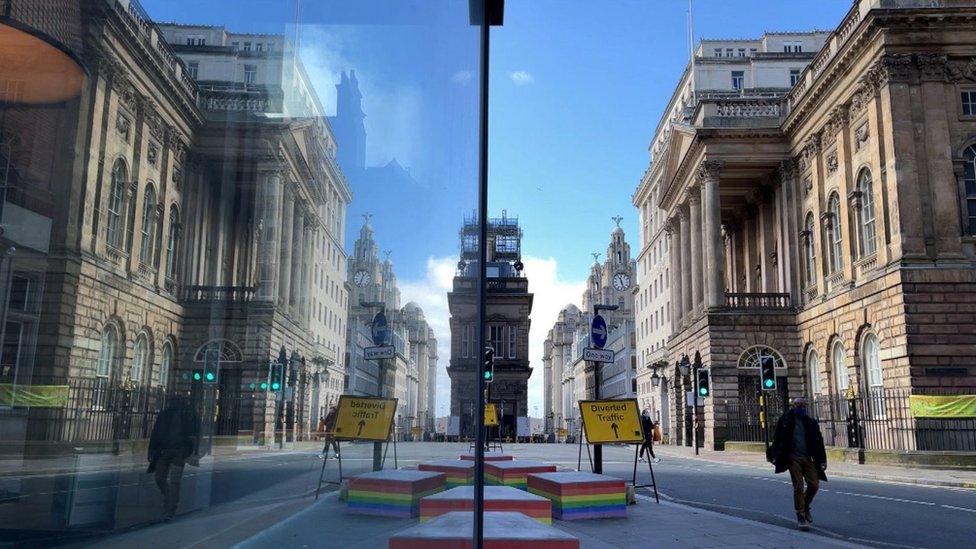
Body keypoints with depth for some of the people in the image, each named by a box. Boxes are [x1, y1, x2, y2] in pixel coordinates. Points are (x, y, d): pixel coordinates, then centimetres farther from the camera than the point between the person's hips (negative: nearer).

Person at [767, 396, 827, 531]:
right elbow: (777, 438, -1)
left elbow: (819, 441, 10)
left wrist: (822, 460, 3)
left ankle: (806, 507, 27)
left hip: (808, 458, 3)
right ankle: (801, 517, 3)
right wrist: (775, 455, -8)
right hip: (793, 458, -3)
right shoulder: (786, 420, 1)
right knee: (798, 487, -5)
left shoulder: (811, 422, 10)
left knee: (814, 484, -1)